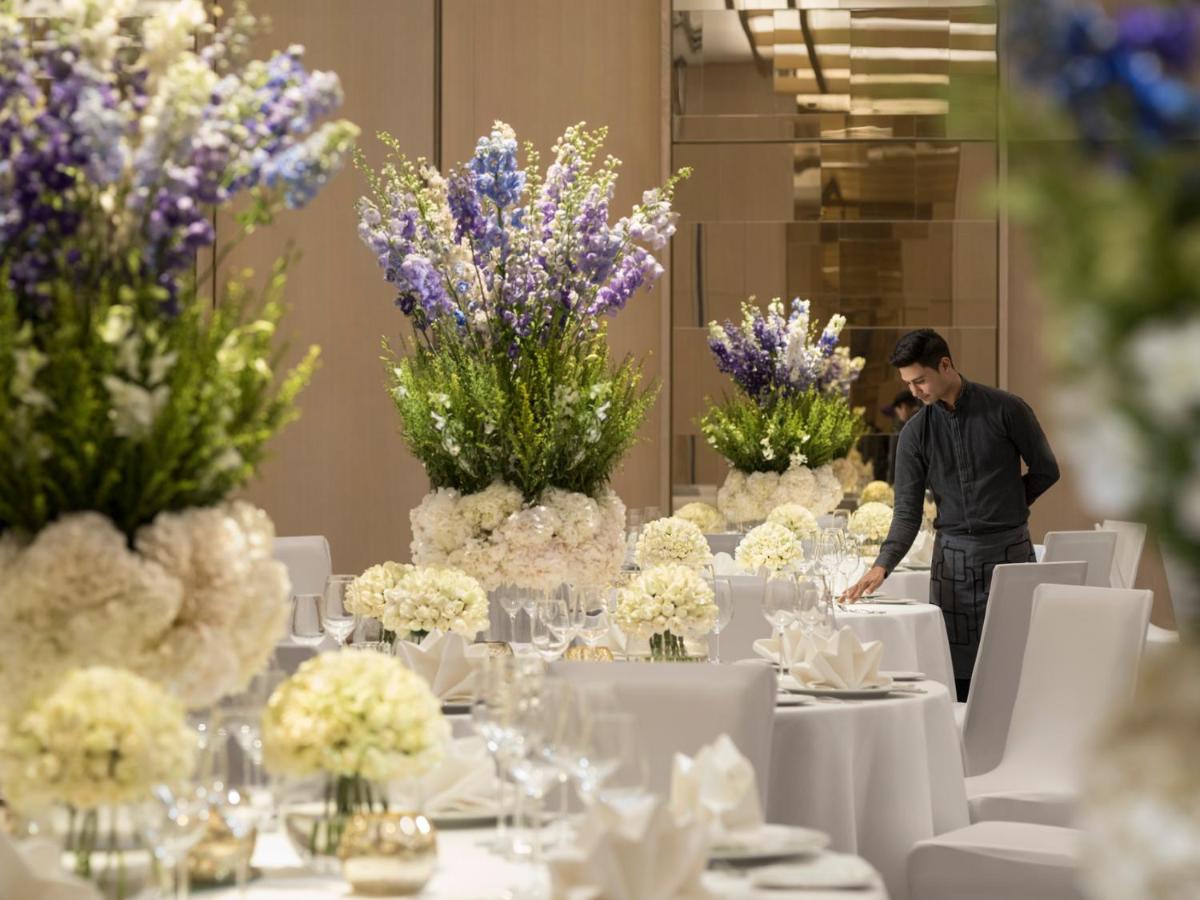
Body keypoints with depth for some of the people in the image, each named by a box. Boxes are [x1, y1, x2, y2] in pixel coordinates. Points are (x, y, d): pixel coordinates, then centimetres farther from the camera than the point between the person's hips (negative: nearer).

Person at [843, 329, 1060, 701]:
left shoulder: (1005, 409, -5)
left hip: (1009, 549, -2)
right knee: (956, 673, 0)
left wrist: (1005, 506, 6)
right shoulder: (915, 432, 3)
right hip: (952, 555, 2)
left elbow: (1045, 470, 5)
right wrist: (882, 565, -15)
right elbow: (907, 510, -1)